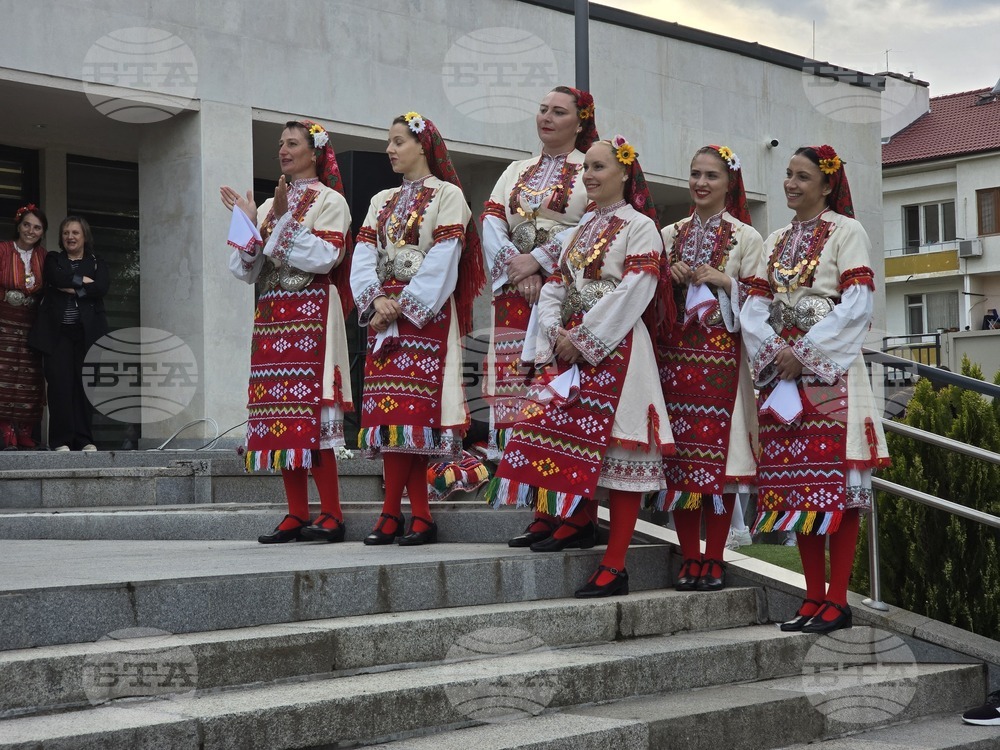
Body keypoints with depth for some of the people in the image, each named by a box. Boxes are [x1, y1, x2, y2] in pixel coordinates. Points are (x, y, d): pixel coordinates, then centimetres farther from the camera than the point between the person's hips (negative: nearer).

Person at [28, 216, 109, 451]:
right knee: (60, 383, -8)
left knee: (85, 384, -3)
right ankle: (61, 440, -5)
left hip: (87, 332, 0)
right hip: (58, 332, 0)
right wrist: (83, 280, -5)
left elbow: (101, 288, -5)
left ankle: (85, 440, 2)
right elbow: (57, 278, -7)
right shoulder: (53, 260, 17)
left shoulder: (97, 264, 15)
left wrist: (70, 288, -8)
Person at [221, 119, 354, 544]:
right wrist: (251, 224, -1)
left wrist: (284, 220, -11)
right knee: (281, 414, 1)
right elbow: (245, 270, 13)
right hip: (271, 316, 6)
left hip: (311, 315, -6)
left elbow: (324, 257, -13)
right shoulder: (269, 205, 20)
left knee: (309, 408, -12)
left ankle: (331, 514, -10)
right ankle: (297, 514, 4)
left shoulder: (329, 200, 3)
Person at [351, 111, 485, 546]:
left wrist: (405, 307, -14)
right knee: (389, 408, -1)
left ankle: (391, 513, -8)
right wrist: (376, 300, -9)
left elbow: (442, 261, -9)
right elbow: (364, 257, 9)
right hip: (386, 312, 6)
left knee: (406, 407, -11)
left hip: (427, 312, -6)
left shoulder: (447, 195, 1)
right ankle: (419, 515, 0)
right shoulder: (382, 201, 19)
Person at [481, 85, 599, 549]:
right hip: (517, 300, 5)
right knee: (525, 400, -1)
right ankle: (543, 513, 1)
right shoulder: (516, 172, 22)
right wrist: (517, 271, -6)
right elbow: (492, 224, 10)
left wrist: (538, 260, -12)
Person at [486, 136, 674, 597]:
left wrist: (585, 339, -15)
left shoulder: (639, 226, -2)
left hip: (615, 348, -7)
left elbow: (633, 291, -13)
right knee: (568, 439, 1)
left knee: (617, 449, -8)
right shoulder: (578, 230, 20)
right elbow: (555, 287, 15)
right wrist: (557, 335, -3)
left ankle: (615, 567, -7)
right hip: (569, 346, 7)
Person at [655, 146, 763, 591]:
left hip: (722, 355, -3)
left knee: (718, 450, -6)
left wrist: (724, 281, -13)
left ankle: (714, 561, 2)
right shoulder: (670, 235, 15)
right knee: (680, 452, 0)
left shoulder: (746, 237, 4)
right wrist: (669, 278, -1)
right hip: (676, 351, 3)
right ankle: (690, 559, 7)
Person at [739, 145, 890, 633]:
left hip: (831, 369, -6)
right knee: (797, 483, 4)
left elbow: (856, 305, -10)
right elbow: (754, 308, 10)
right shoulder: (776, 241, 18)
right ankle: (814, 596, 9)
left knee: (837, 481, -7)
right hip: (782, 371, 6)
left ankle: (837, 599, -5)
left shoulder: (846, 232, 0)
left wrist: (805, 352, -13)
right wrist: (774, 350, -9)